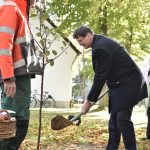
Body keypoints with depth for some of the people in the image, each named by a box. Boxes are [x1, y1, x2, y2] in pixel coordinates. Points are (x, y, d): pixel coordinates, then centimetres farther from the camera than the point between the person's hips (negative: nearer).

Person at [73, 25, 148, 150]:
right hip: (119, 83, 11)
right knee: (114, 118, 9)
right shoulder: (101, 42, 12)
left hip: (128, 82, -11)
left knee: (122, 117, -15)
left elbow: (100, 77, -20)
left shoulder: (100, 47, -21)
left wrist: (89, 101, -14)